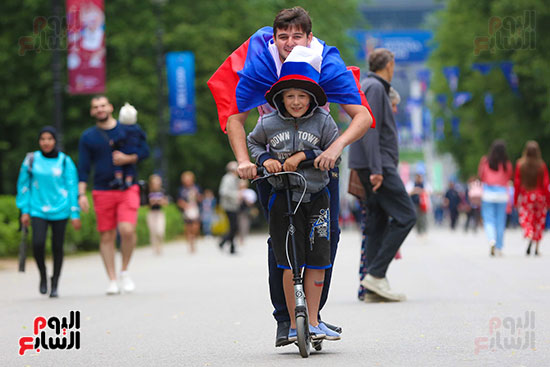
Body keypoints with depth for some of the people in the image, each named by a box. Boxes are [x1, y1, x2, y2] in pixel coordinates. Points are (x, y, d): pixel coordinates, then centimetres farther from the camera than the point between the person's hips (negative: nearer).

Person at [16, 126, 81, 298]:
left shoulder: (65, 161, -1)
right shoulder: (31, 160, 1)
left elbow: (72, 187, 2)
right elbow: (23, 185, 9)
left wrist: (75, 214, -2)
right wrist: (24, 211, 5)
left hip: (59, 210, 0)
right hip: (38, 210, 0)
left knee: (57, 247, 2)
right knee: (38, 244, -17)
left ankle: (55, 285, 18)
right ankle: (43, 276, 9)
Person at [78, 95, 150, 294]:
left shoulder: (127, 130, 8)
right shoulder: (87, 137, 8)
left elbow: (145, 151, 10)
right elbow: (83, 168, 6)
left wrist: (127, 158, -9)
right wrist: (81, 194, -3)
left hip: (128, 189, -1)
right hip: (102, 192, 1)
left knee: (127, 230, -18)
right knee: (106, 236, 0)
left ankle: (124, 271, 4)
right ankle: (112, 280, 7)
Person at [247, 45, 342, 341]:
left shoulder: (323, 121, -3)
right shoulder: (269, 123, -1)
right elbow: (252, 142, 17)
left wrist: (305, 156, -14)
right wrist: (264, 159, -2)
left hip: (316, 198, 1)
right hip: (283, 198, -1)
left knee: (317, 262, 1)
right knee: (290, 265, -3)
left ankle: (313, 322, 13)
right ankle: (294, 324, 6)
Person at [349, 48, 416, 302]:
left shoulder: (369, 87, 21)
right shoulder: (374, 87, -9)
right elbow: (369, 129, -18)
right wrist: (376, 169, -23)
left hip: (380, 166, 10)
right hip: (378, 165, -10)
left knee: (378, 220, 6)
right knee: (405, 216, -11)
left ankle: (375, 283, 2)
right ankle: (375, 273, -15)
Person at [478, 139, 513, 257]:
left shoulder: (485, 161, -3)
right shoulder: (506, 164, -4)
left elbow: (481, 176, 6)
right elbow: (509, 177, 5)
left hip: (488, 193, 0)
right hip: (502, 193, 1)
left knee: (489, 220, 3)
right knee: (500, 222, 9)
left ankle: (492, 240, -24)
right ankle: (498, 248, 13)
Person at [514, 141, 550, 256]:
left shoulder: (520, 164, -5)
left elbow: (517, 183, -4)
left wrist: (515, 199, 4)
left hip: (525, 195, 0)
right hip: (539, 195, 0)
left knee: (526, 220, 5)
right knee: (539, 221, 12)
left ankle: (529, 237, -28)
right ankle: (536, 249, 10)